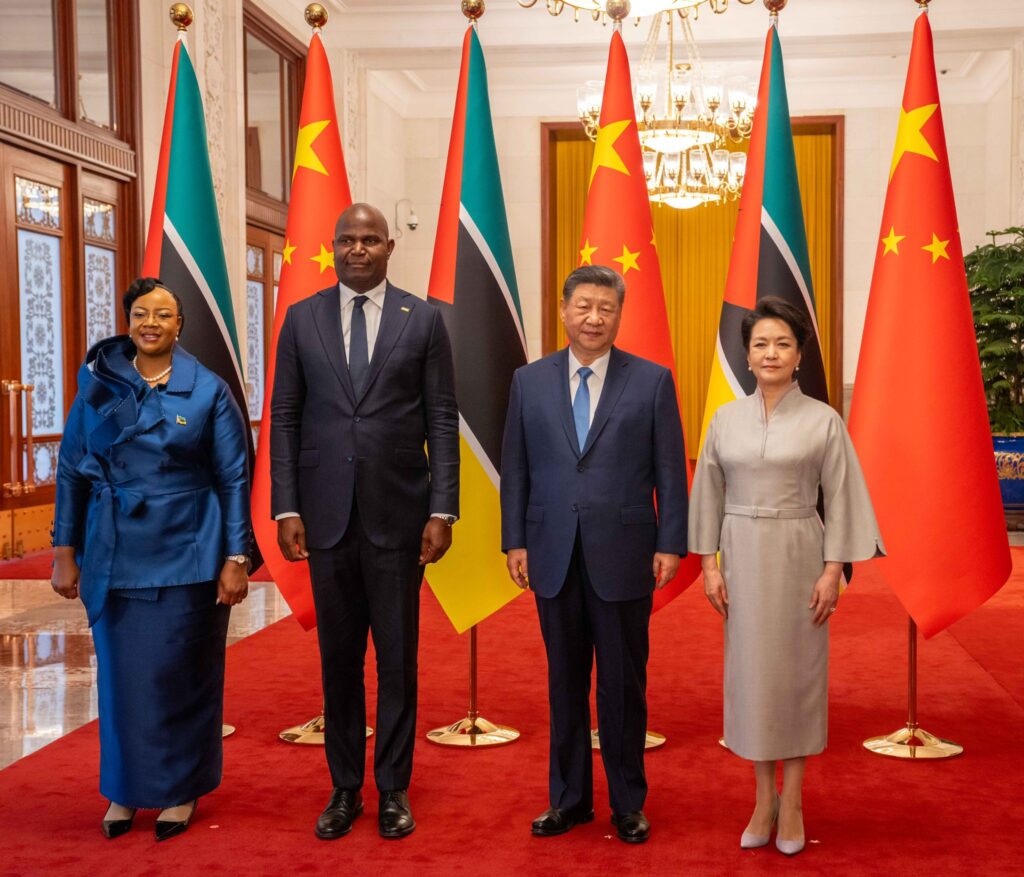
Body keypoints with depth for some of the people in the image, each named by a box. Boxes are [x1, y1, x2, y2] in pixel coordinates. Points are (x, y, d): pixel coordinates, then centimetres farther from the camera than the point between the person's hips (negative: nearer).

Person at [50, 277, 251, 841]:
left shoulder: (209, 391, -1)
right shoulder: (98, 387, 4)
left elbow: (234, 479, -1)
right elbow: (70, 472, 7)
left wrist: (236, 558, -6)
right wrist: (64, 550, 3)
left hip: (187, 556, -2)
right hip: (115, 557, 2)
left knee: (182, 674, 5)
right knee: (121, 672, 8)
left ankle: (180, 790, 21)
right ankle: (126, 789, 24)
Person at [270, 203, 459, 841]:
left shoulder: (423, 319, 2)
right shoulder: (302, 319, 6)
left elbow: (443, 421, 0)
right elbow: (284, 418, 5)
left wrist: (442, 510, -6)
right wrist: (286, 508, -2)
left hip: (398, 514, -1)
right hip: (327, 516, 1)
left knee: (398, 658, 7)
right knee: (338, 658, 10)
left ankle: (393, 789, 20)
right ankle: (345, 789, 23)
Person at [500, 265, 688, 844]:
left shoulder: (653, 381, -1)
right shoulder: (530, 381, 6)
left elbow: (670, 472, -1)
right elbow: (516, 469, 7)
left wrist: (670, 545, -6)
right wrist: (515, 541, 2)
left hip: (623, 557, -2)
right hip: (554, 557, 2)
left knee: (623, 685, 7)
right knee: (565, 683, 12)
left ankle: (628, 802, 23)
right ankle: (569, 797, 26)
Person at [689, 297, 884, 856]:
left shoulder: (823, 421, -2)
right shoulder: (725, 419, 4)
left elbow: (840, 500, -2)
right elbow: (709, 495, 7)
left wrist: (833, 570, -9)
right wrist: (709, 564, 1)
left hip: (799, 556, -2)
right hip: (742, 557, 2)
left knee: (797, 669, 4)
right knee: (750, 670, 6)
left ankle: (793, 801, 16)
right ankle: (764, 798, 19)